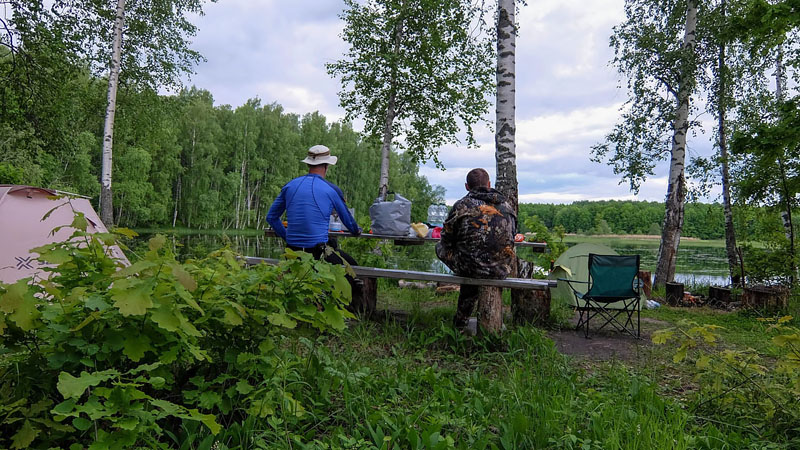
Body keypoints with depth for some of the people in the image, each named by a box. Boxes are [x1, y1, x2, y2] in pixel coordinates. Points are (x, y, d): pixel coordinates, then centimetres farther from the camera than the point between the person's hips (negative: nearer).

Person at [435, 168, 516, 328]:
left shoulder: (462, 205, -7)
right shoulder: (506, 205, 7)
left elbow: (446, 239, 2)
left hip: (472, 268, -4)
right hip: (502, 270, 5)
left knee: (440, 247, 21)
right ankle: (461, 320, 41)